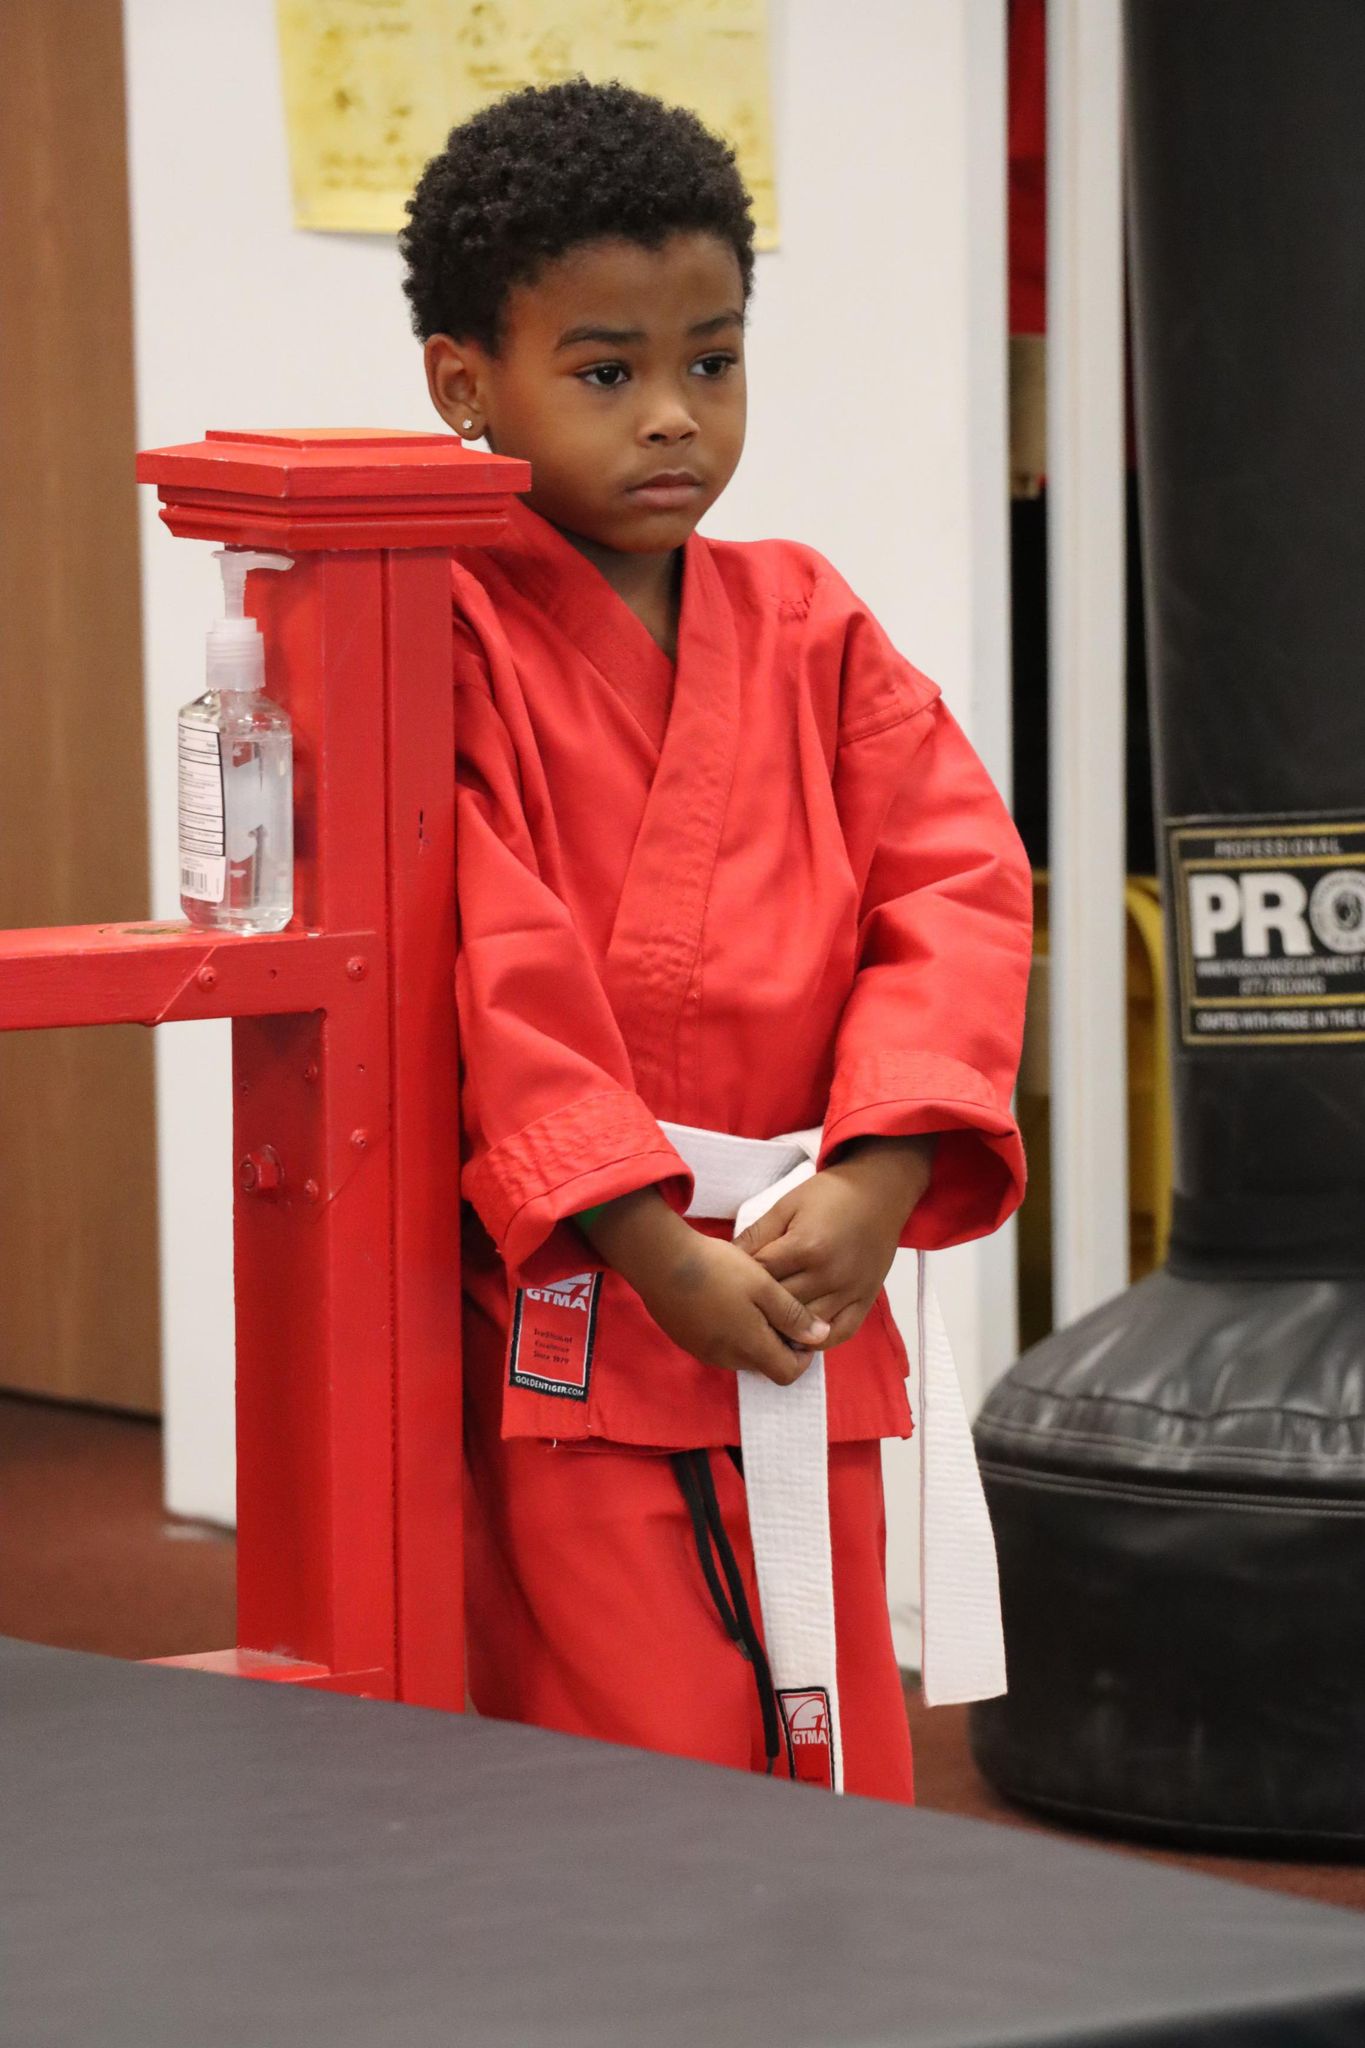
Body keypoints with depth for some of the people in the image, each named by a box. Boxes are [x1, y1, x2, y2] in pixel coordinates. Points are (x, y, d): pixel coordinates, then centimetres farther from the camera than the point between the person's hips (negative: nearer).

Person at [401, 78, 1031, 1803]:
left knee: (837, 1770, 9)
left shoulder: (805, 627, 10)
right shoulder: (444, 641, -6)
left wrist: (878, 1179, -12)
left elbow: (959, 886, 2)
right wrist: (649, 1243, -19)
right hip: (555, 1322, -5)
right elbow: (496, 968, -14)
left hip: (802, 1304, 5)